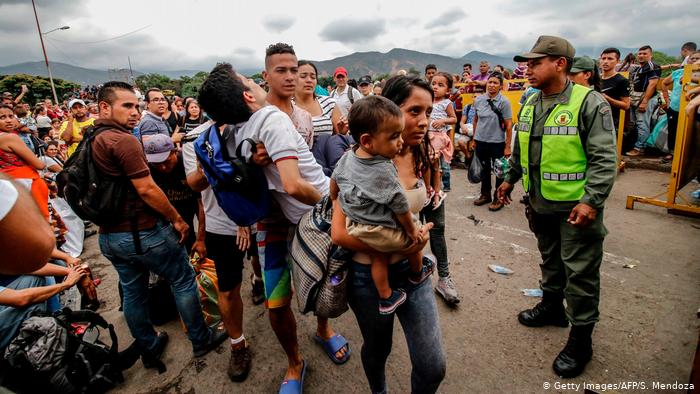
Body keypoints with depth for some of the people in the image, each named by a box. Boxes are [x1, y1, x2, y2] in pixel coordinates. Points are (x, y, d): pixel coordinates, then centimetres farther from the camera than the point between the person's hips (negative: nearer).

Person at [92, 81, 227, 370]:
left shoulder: (90, 143, 8)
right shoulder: (123, 140, -19)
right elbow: (146, 188, -22)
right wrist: (177, 219, -12)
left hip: (109, 235, 9)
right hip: (143, 232, -9)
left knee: (133, 292, 19)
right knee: (183, 282, 8)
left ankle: (150, 348, 36)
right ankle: (201, 340, 22)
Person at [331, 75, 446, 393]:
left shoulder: (418, 156, -2)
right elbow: (340, 233, -24)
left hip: (412, 270, 4)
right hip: (371, 276, -4)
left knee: (433, 368, 4)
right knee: (378, 351, 22)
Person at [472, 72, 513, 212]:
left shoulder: (504, 102, -9)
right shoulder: (479, 100, 3)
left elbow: (508, 125, -10)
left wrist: (507, 146, -13)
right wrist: (474, 138, 12)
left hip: (497, 142, -4)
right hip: (481, 141, 4)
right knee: (484, 169, 16)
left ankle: (498, 198, 19)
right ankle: (485, 195, 32)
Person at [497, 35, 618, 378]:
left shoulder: (590, 103, -15)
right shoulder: (530, 104, 6)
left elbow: (604, 159, -17)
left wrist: (591, 201, -23)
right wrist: (510, 179, 19)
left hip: (576, 206, -6)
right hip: (540, 204, 7)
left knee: (580, 273, 5)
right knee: (550, 261, 23)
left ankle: (581, 339, 20)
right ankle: (552, 306, 44)